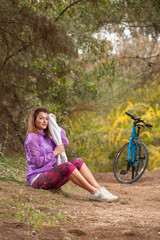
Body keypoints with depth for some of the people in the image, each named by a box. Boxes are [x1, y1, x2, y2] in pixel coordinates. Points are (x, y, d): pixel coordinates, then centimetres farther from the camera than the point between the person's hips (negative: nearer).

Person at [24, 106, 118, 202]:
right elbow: (38, 162, -14)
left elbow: (65, 144, 9)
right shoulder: (32, 137, -6)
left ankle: (100, 189, -24)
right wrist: (55, 152, -9)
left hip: (50, 174, 9)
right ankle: (94, 193, -34)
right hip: (37, 178, -8)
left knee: (78, 161, -10)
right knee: (67, 165, -31)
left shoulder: (46, 137, 21)